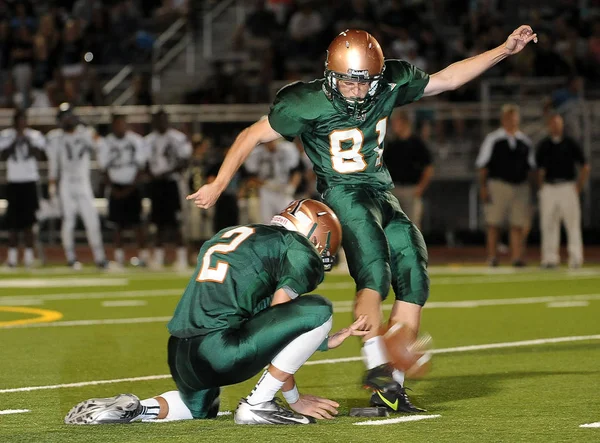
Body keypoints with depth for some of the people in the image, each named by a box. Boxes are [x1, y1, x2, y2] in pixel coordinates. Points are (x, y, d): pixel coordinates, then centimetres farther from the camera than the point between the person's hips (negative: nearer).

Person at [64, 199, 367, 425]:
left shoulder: (229, 236, 26)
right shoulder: (297, 251, 2)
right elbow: (278, 320, -2)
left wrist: (330, 340, 32)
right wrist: (294, 398, 5)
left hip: (178, 355, 9)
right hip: (217, 352, -9)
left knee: (200, 408, 39)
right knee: (316, 311, -4)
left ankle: (131, 409, 13)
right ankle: (258, 405, 0)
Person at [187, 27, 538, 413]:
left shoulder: (390, 84, -2)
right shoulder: (307, 105, -15)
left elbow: (447, 79, 11)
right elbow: (252, 136, -6)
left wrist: (504, 50, 8)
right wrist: (218, 186, -8)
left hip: (382, 193, 6)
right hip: (344, 193, -6)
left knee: (414, 277, -3)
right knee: (375, 272, -27)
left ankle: (391, 388, -1)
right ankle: (377, 364, -41)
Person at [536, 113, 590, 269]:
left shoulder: (571, 144, 3)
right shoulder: (543, 146, 10)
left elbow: (585, 167, 6)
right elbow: (539, 169, 15)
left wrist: (579, 186, 1)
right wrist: (542, 187, 7)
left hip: (568, 187, -3)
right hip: (548, 189, 3)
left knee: (572, 223, -6)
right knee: (548, 224, 1)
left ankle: (575, 256, -5)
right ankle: (550, 258, 5)